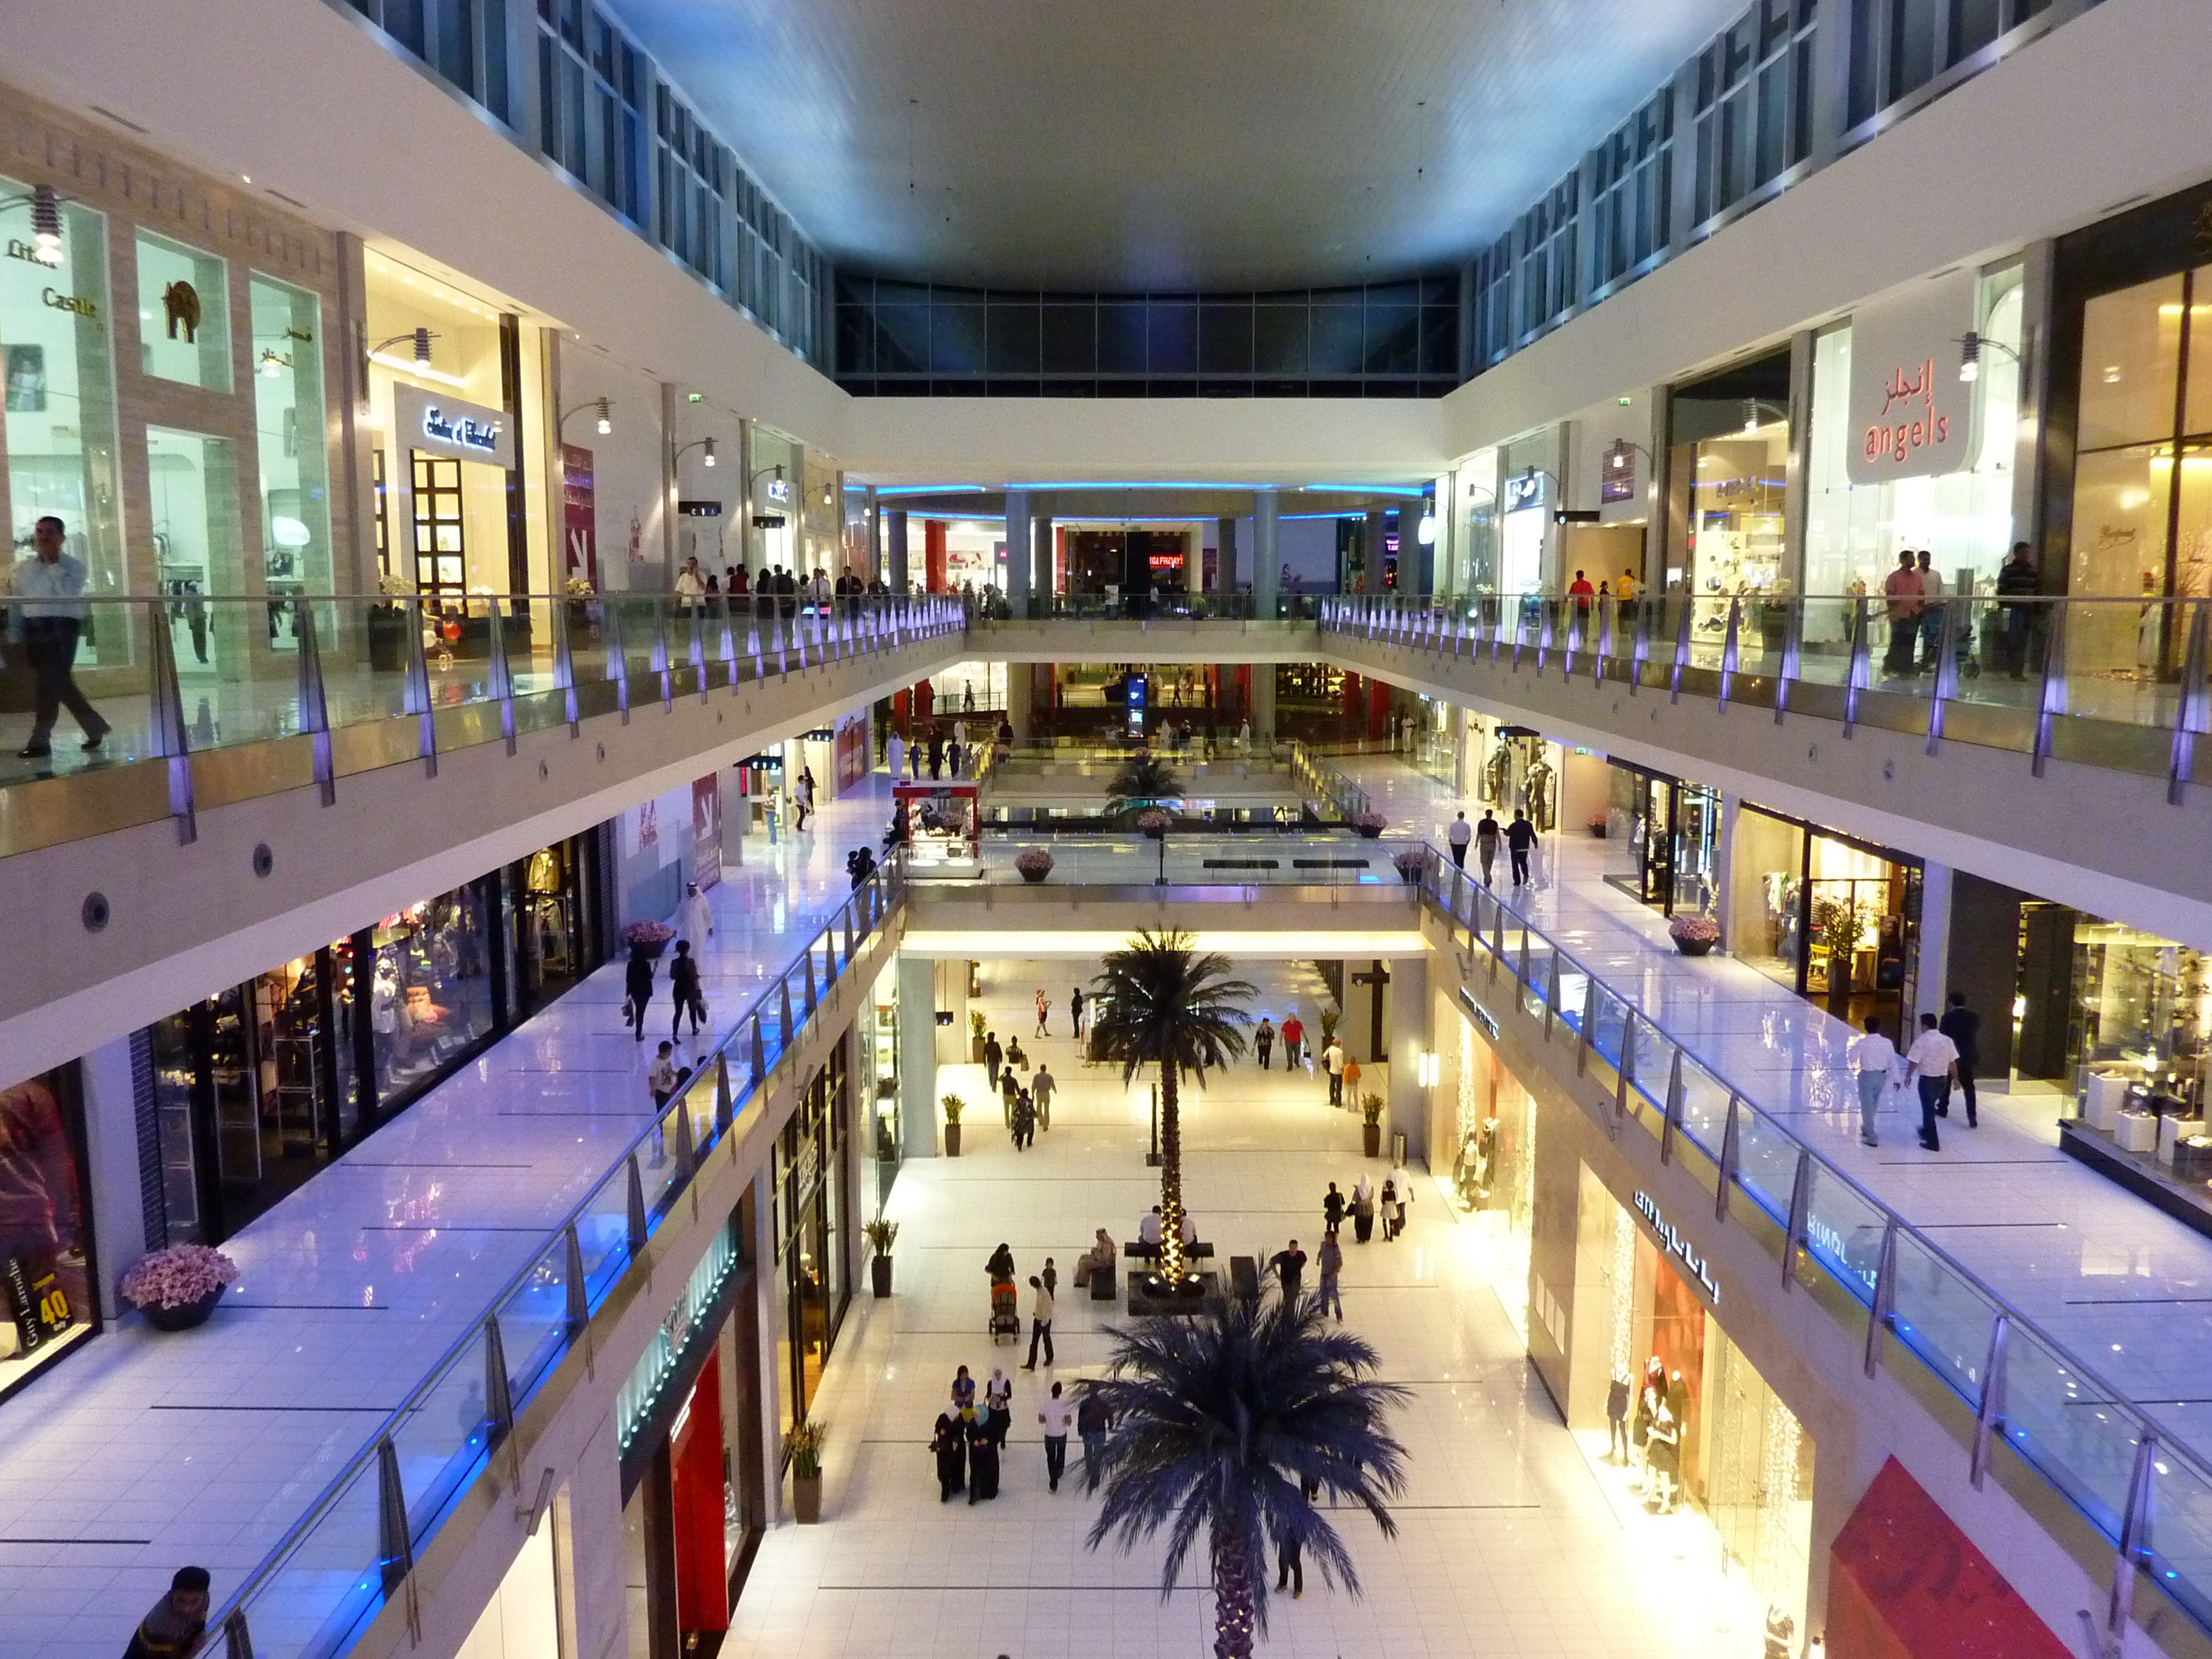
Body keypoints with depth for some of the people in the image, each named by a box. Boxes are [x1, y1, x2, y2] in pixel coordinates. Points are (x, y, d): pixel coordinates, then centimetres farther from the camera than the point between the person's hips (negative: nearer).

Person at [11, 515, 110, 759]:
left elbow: (68, 596, -18)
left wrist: (54, 567, -18)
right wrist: (15, 637, 12)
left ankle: (40, 741, -2)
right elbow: (17, 604, 15)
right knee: (61, 682, 6)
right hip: (33, 628, 6)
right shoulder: (24, 568, 12)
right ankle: (95, 727, 18)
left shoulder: (74, 566, -2)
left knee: (49, 683, -7)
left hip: (62, 627, -6)